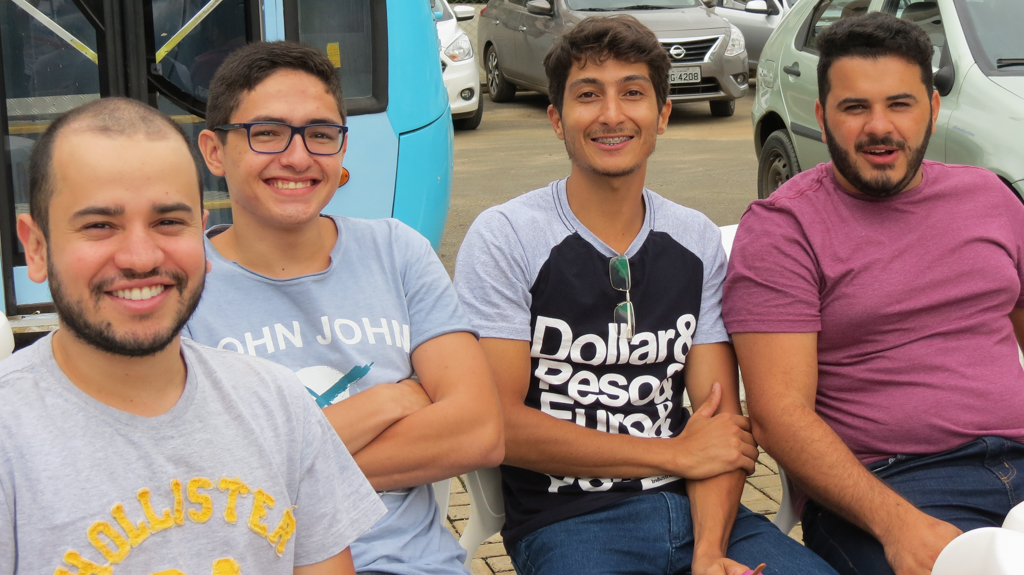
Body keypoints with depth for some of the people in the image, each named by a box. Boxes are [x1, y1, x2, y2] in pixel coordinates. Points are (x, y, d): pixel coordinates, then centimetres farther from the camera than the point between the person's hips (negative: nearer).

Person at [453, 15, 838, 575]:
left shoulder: (697, 241, 10)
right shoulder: (504, 237, -3)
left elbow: (722, 419, 5)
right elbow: (497, 423, -10)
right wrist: (677, 454, -7)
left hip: (689, 506, 4)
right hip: (565, 520, -3)